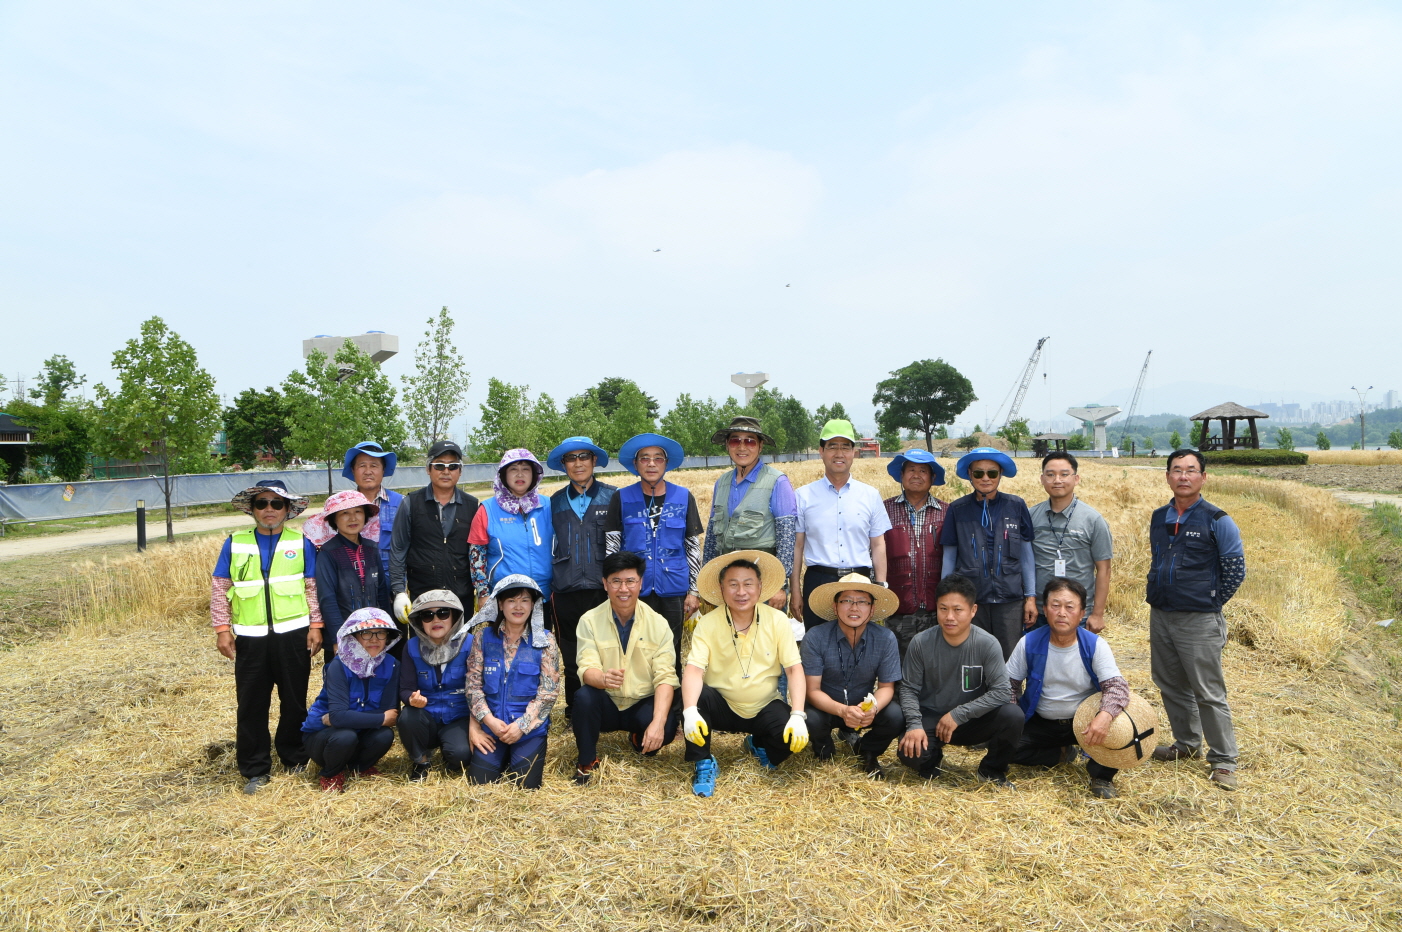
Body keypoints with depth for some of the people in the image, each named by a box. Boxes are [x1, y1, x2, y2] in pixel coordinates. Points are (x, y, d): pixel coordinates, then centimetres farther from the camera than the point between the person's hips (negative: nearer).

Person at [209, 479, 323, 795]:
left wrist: (315, 626, -2)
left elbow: (313, 587, 5)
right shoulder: (235, 543, 7)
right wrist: (222, 630, 1)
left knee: (295, 701, 8)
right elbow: (219, 588, 7)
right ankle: (255, 770, 17)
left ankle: (295, 758, 26)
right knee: (251, 705, 5)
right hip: (250, 638, 1)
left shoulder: (300, 543, 5)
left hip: (293, 635, 0)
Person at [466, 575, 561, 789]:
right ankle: (504, 757, 24)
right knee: (481, 781, -6)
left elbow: (548, 691, -7)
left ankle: (529, 754, 21)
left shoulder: (545, 641, -4)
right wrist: (489, 720, -12)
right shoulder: (484, 637, 0)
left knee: (527, 784, -11)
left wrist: (521, 725, -15)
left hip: (530, 727, -2)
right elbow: (473, 685, 0)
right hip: (491, 725, 2)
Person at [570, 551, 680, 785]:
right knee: (584, 696, -32)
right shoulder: (590, 621, -7)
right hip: (605, 704, 0)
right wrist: (603, 678, -43)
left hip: (643, 704, 1)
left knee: (667, 727, -30)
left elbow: (665, 677, -14)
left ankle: (641, 741, 9)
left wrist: (658, 722, -31)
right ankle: (586, 761, -6)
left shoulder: (658, 623, -7)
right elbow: (587, 669, -17)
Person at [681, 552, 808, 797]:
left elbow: (795, 670, -12)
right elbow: (694, 670, -23)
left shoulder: (777, 620, -9)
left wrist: (797, 715, -26)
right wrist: (690, 711, -41)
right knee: (693, 694, -30)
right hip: (722, 707, -1)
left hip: (765, 708, 1)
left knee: (797, 736, -25)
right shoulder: (707, 624, -12)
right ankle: (703, 764, -9)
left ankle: (759, 745, 12)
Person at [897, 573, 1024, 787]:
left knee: (1012, 715, -28)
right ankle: (933, 759, 12)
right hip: (930, 719, 0)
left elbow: (1002, 691, -19)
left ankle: (991, 770, 3)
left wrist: (959, 714, -22)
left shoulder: (987, 644, -15)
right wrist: (914, 724, -24)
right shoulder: (920, 643, -13)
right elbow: (908, 689, -7)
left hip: (972, 720, 1)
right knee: (910, 752, -30)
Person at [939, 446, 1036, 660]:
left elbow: (1026, 555, 9)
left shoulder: (1016, 506, 4)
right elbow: (949, 558, 8)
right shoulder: (957, 510, 3)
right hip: (969, 600, 0)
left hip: (1010, 601, 0)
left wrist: (1031, 597, 6)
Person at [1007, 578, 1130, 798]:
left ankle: (1101, 775, -3)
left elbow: (1116, 685, -23)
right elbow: (1009, 684, -2)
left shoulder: (1095, 645, -14)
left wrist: (1106, 715, -45)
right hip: (1040, 724, 2)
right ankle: (1062, 754, 8)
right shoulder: (1029, 643, -11)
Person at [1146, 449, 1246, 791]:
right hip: (1160, 617, 6)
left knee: (1208, 693, -2)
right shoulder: (1158, 518, 8)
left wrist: (1209, 603, -2)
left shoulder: (1217, 521, -8)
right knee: (1171, 686, 15)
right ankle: (1187, 745, 33)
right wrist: (1153, 591, 11)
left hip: (1199, 622, -6)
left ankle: (1223, 760, 10)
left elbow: (1236, 571, -5)